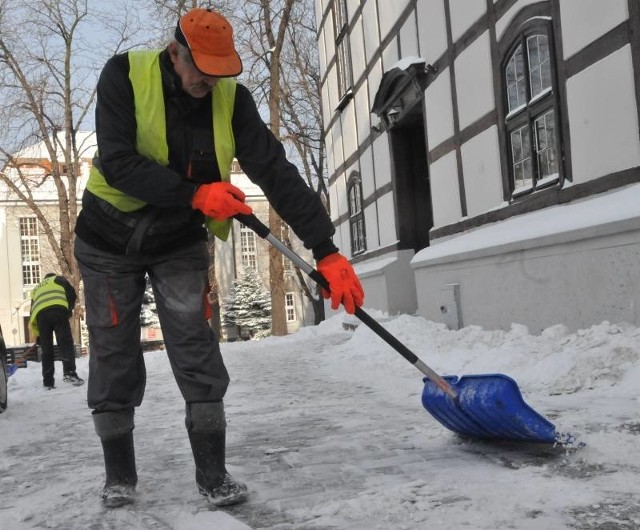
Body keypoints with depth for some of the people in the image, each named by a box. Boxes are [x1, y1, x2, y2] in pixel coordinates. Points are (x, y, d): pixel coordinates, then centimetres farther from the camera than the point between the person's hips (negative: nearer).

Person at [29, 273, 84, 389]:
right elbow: (71, 293, 11)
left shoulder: (36, 289, 41)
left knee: (46, 349, 9)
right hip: (58, 309, -4)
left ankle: (48, 382, 9)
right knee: (66, 343, -9)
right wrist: (69, 309, 21)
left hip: (40, 314, 4)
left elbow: (32, 312, 33)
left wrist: (38, 335, 34)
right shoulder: (58, 279, 30)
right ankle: (69, 372, -27)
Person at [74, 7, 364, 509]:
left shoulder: (232, 100, -14)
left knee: (197, 355, -6)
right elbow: (118, 163, -27)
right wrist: (195, 194, -36)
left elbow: (277, 174, -19)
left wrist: (325, 250, -26)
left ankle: (213, 473, 6)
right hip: (109, 238, -1)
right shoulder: (124, 76, -19)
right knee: (114, 357, 5)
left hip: (179, 242, 1)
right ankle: (119, 474, 22)